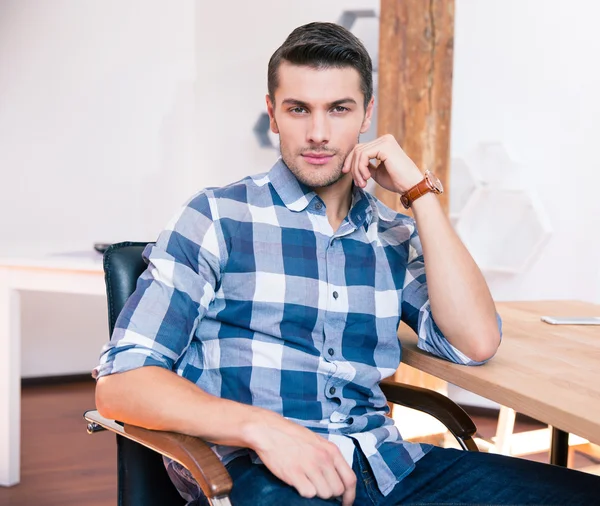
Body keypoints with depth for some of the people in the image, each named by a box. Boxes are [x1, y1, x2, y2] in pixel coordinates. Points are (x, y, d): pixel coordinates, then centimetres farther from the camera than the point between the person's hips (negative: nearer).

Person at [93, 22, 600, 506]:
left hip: (384, 463, 6)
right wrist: (260, 427, -22)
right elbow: (120, 381, -6)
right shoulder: (217, 218, 2)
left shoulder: (396, 237, 16)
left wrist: (419, 191, 2)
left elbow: (476, 342, 1)